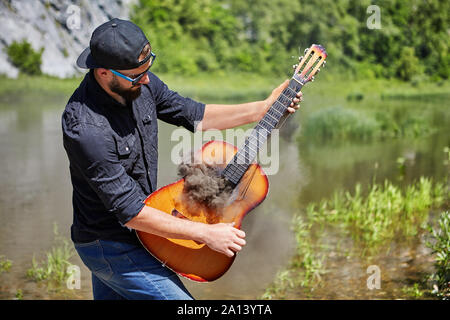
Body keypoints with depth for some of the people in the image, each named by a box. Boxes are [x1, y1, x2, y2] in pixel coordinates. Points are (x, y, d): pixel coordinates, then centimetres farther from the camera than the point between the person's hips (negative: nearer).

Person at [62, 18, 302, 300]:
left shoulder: (139, 82, -8)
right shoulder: (86, 129, -33)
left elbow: (194, 116, 7)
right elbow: (131, 213, -30)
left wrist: (264, 109, 0)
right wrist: (206, 233, -27)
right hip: (113, 249, -8)